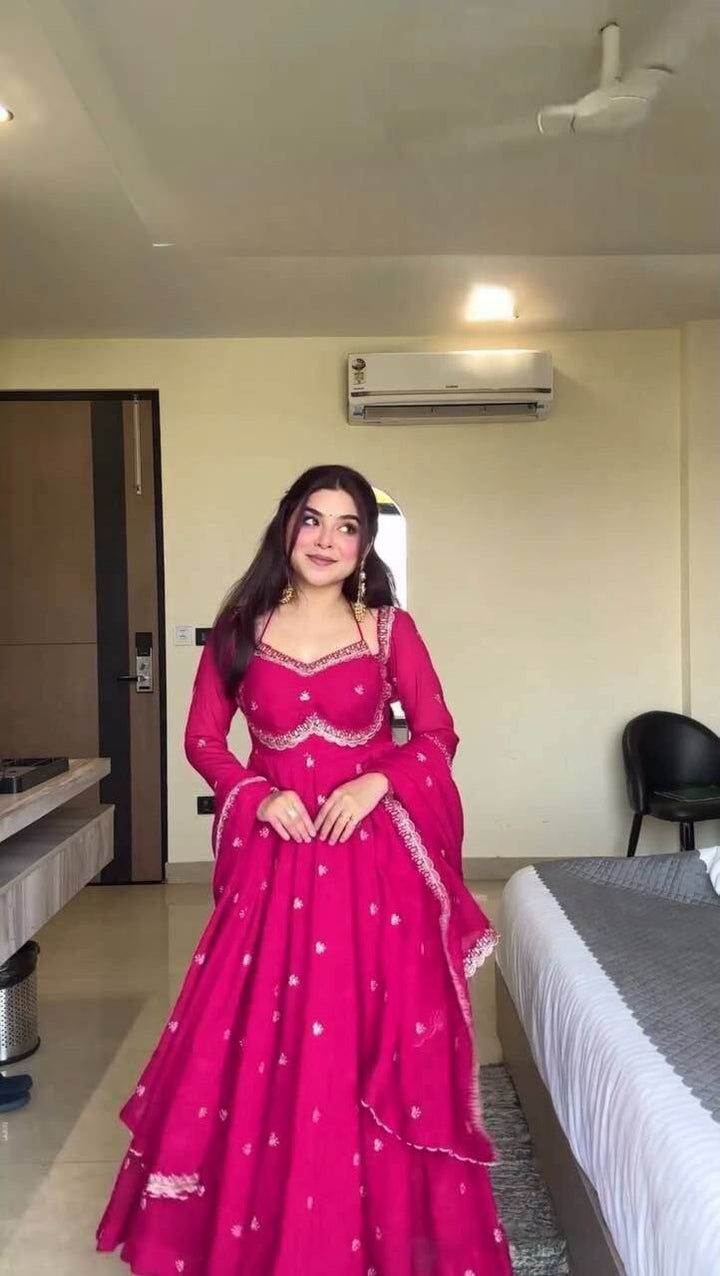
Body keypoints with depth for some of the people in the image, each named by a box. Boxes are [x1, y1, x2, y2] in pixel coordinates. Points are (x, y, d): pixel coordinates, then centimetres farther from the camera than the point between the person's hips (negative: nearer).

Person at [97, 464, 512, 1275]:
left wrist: (376, 782, -14)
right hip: (275, 861, 1)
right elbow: (202, 739, 6)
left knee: (375, 1042, 5)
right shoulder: (241, 629, 2)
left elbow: (438, 733, 2)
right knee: (262, 1045, 7)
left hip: (372, 860, 0)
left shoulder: (390, 629, 0)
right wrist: (259, 795, -10)